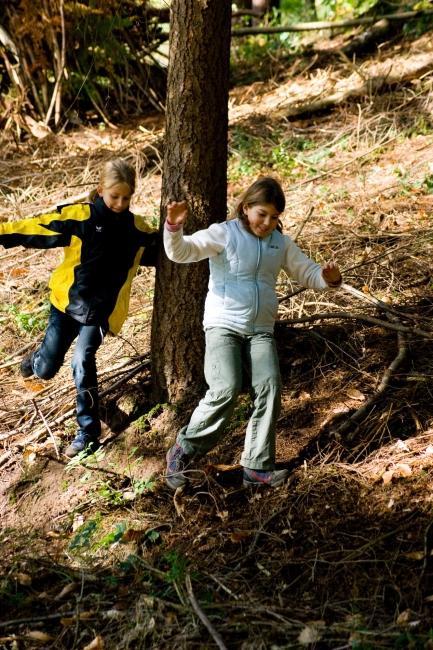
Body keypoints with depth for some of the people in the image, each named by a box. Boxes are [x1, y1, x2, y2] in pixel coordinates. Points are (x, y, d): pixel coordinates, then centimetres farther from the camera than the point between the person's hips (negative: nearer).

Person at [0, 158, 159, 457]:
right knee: (46, 369, 4)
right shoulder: (80, 216, -8)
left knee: (83, 363, -16)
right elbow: (38, 228, -10)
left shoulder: (137, 229, 2)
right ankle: (36, 360, 44)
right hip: (67, 301, 0)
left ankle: (89, 432, -4)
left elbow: (161, 252, 18)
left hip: (101, 311, 1)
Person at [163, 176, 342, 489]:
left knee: (270, 388, -17)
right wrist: (174, 226, -35)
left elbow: (308, 273, 16)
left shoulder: (281, 243, 12)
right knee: (226, 389, -23)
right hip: (223, 325, -4)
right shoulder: (223, 234, -3)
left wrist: (328, 278, -7)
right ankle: (184, 451, -2)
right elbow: (181, 252, -14)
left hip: (261, 330, 4)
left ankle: (258, 466, -8)